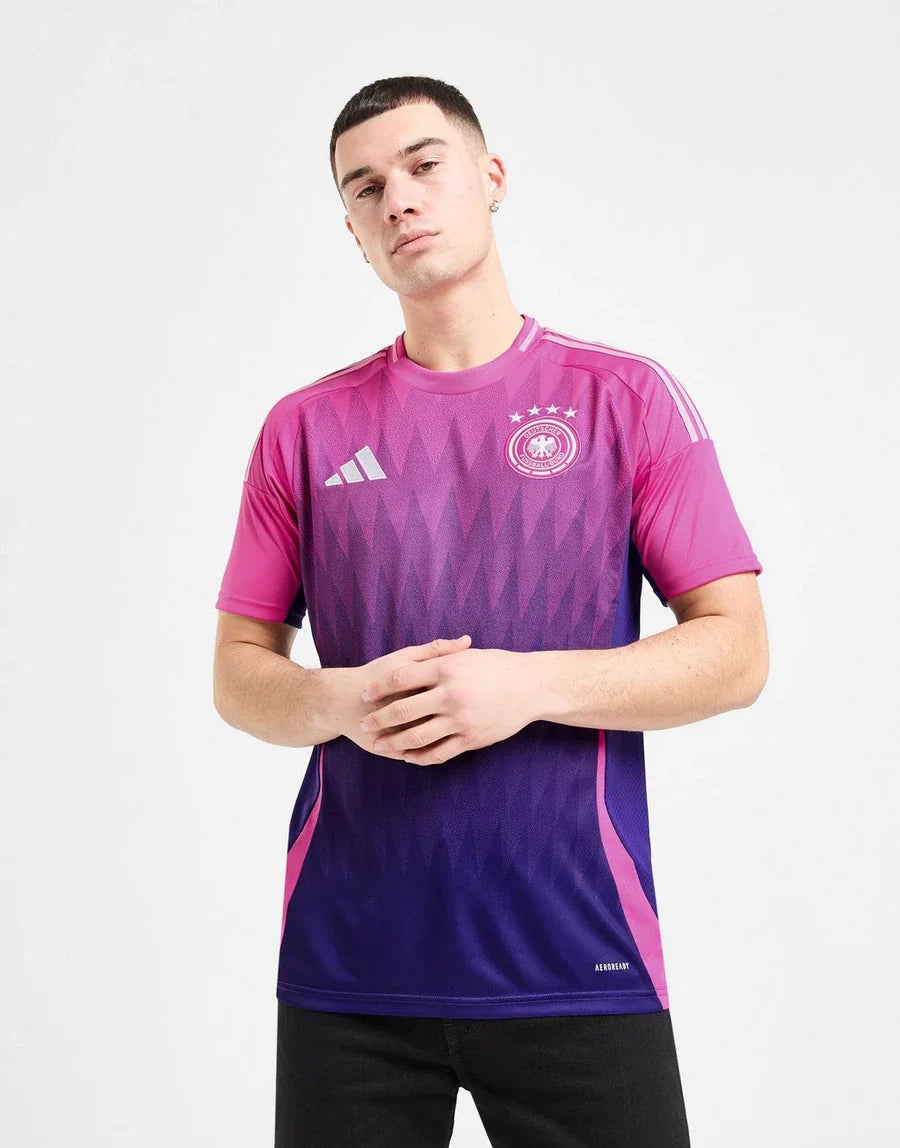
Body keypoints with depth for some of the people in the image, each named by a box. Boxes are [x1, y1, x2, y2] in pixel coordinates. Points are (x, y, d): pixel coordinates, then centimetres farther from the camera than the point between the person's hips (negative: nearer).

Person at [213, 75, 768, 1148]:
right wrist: (339, 702, -12)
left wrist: (528, 684, -16)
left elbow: (736, 655, -2)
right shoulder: (303, 428, 8)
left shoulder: (628, 397, 2)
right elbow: (238, 674, 10)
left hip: (579, 957, -1)